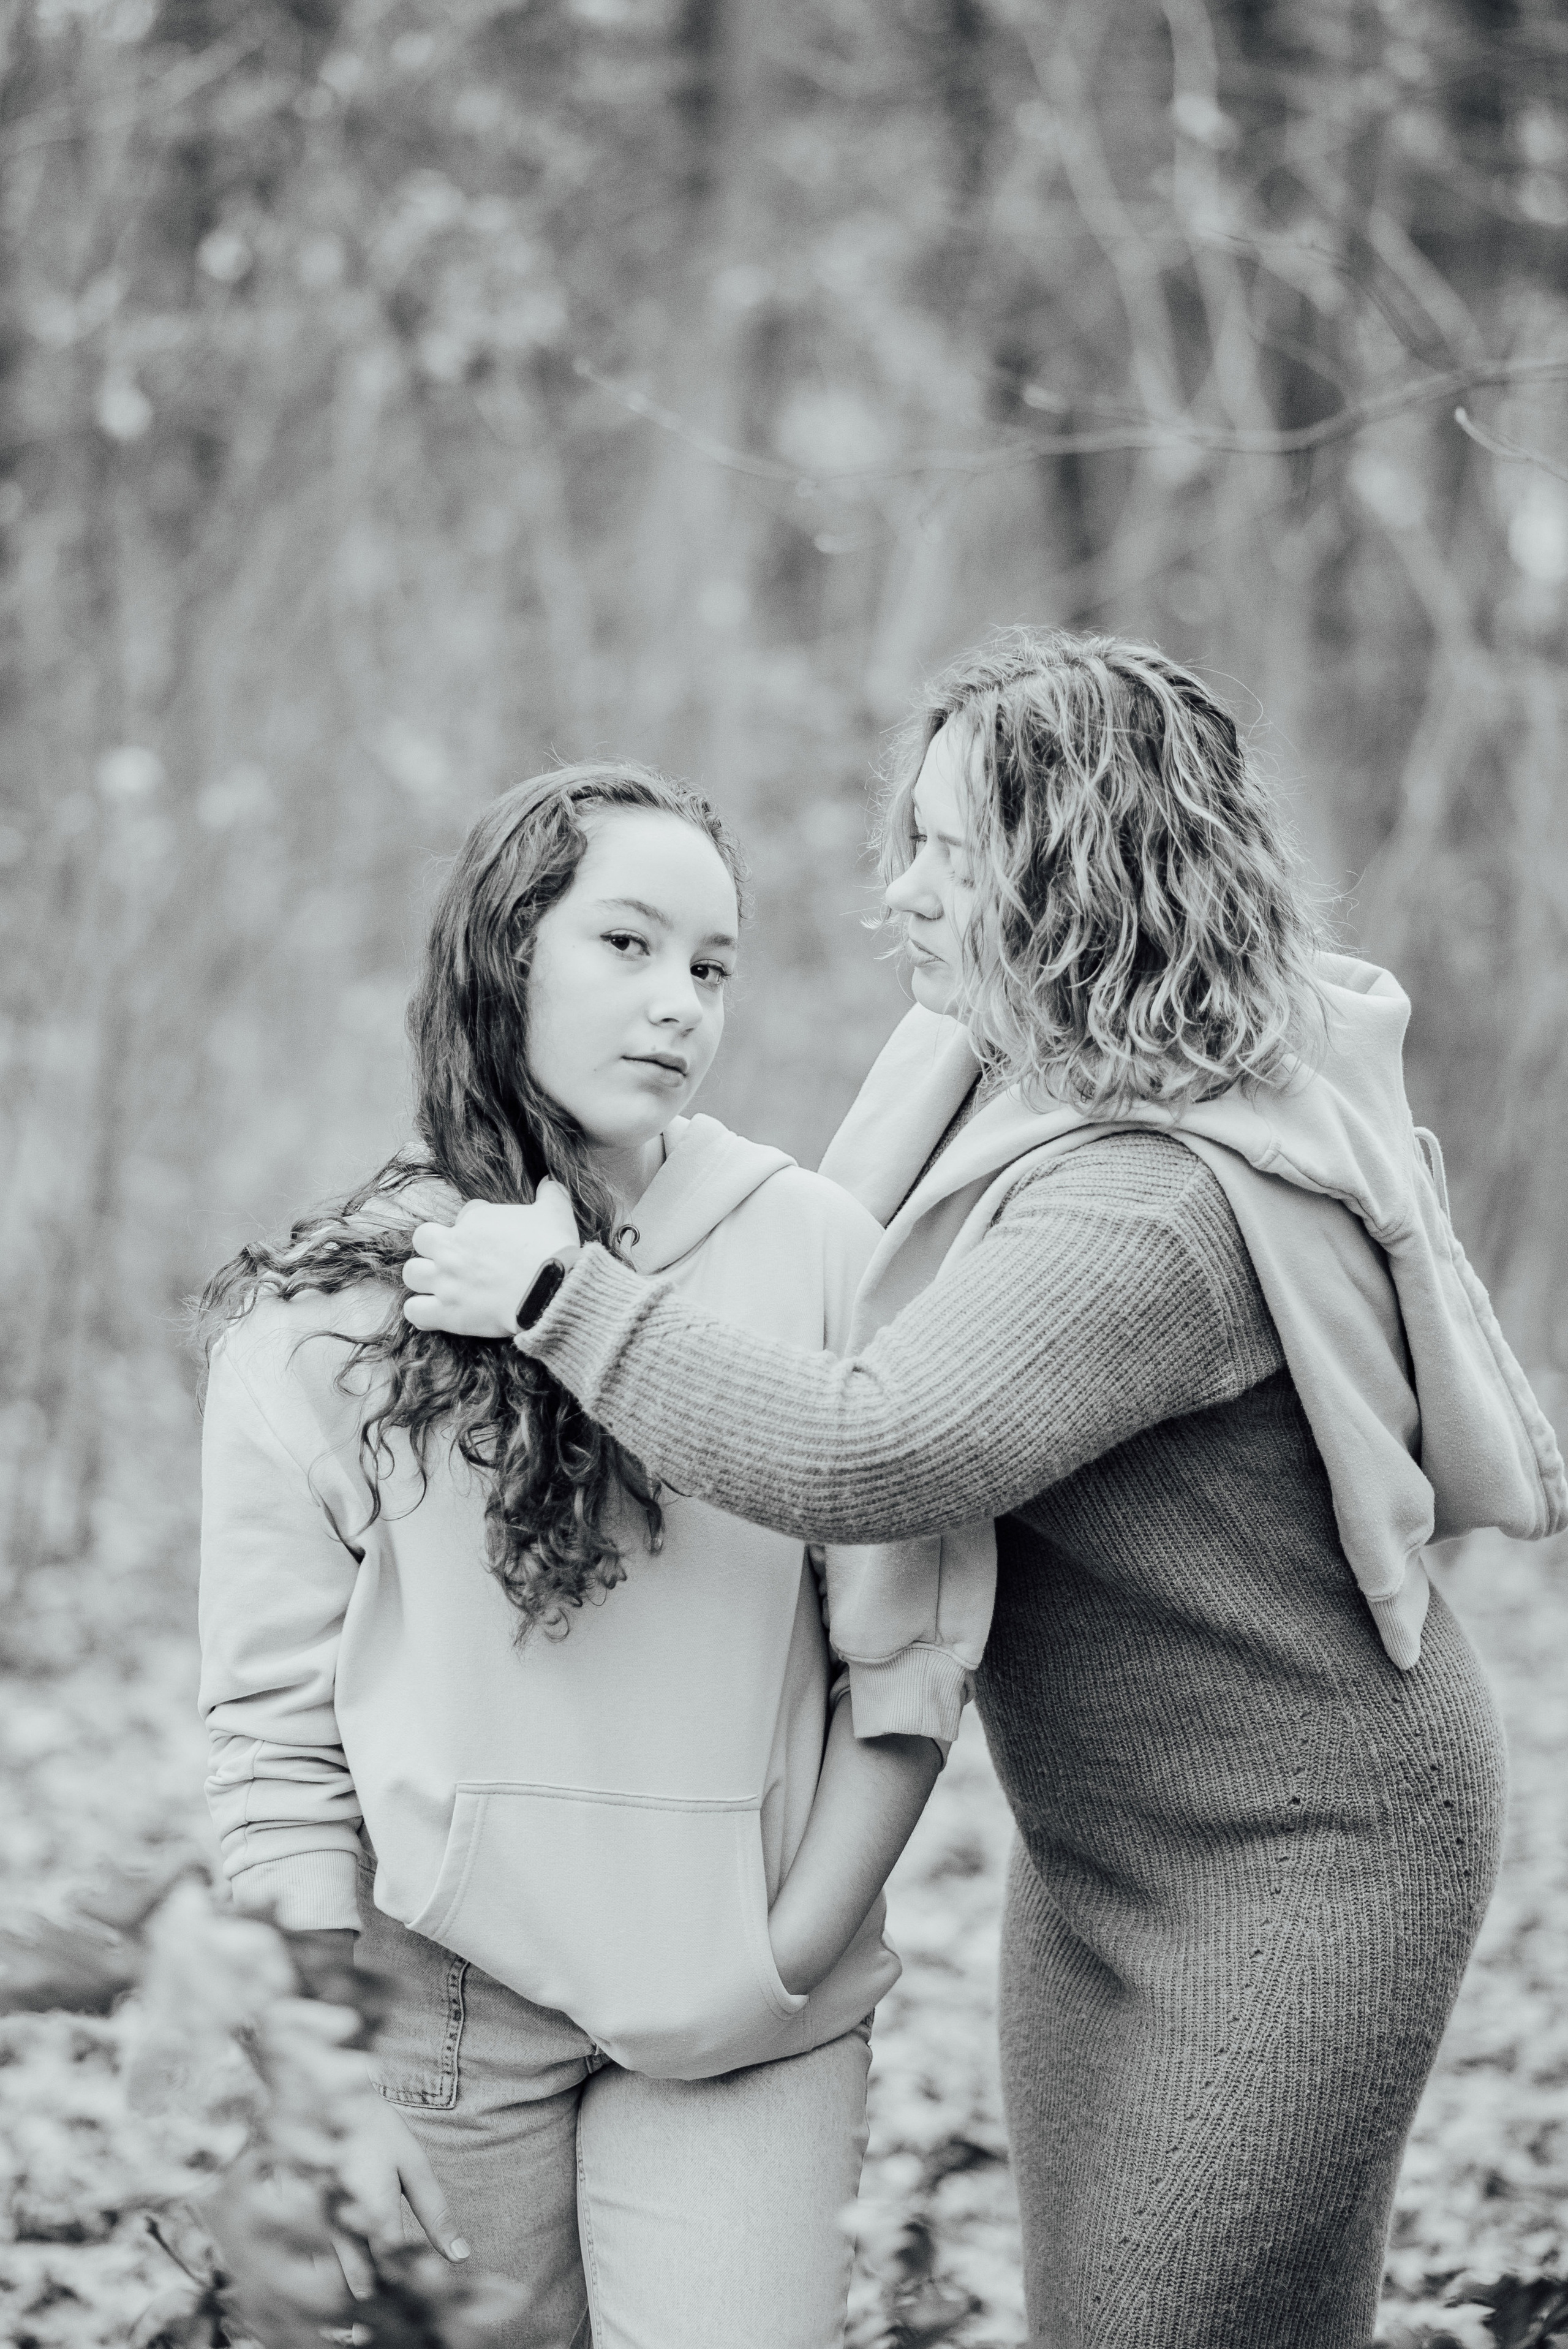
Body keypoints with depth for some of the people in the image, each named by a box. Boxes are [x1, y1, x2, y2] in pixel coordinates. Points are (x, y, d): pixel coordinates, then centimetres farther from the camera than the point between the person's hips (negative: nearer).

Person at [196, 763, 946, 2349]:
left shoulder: (816, 1253, -3)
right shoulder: (326, 1321, -3)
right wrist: (366, 2059, -2)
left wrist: (793, 1950, -8)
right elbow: (272, 1711, 0)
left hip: (747, 2037, 0)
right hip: (451, 2016, 1)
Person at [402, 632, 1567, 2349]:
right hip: (1096, 1851, 10)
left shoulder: (1153, 1205, -29)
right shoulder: (1004, 1078, 1)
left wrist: (562, 1295, -26)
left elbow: (863, 1458, -37)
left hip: (1299, 1858, -10)